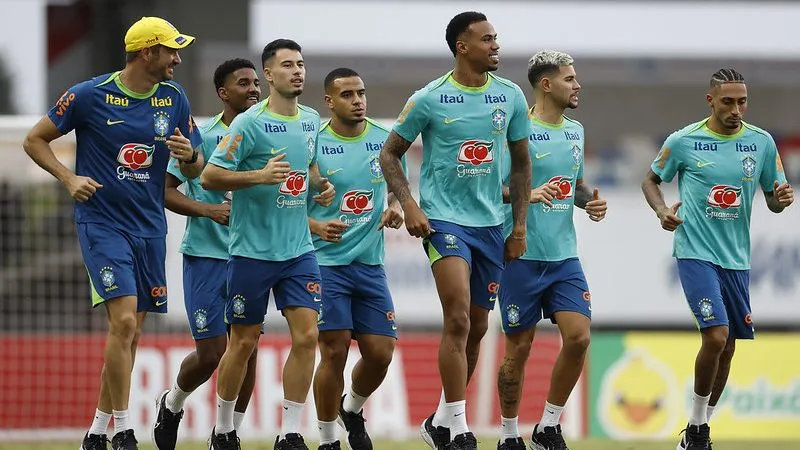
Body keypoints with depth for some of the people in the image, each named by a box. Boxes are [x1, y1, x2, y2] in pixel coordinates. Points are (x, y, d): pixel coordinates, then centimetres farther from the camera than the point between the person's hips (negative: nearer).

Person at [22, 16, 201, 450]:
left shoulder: (174, 98, 5)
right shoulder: (90, 95, -9)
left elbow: (194, 170, 13)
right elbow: (34, 140, 1)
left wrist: (189, 155, -11)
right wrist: (69, 178, -13)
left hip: (150, 228, 6)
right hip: (102, 223, -6)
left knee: (129, 334, 8)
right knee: (123, 320, -18)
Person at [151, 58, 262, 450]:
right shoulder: (199, 137, -5)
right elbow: (164, 190, -5)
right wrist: (208, 210, -18)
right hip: (205, 256, -4)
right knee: (211, 352, -4)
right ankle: (172, 404, 26)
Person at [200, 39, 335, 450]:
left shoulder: (311, 121, 8)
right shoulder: (249, 124, -11)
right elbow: (209, 177, -13)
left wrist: (320, 186, 7)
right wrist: (260, 176, -24)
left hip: (298, 250, 5)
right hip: (252, 250, -5)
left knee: (306, 335, -7)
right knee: (244, 342, 4)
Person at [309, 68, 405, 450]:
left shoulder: (384, 141, 5)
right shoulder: (313, 145, -7)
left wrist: (396, 210, -3)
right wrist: (317, 227, -23)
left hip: (370, 263, 4)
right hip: (326, 262, -4)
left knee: (380, 353, 1)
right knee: (334, 351, -9)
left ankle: (353, 409, 31)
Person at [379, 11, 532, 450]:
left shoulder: (510, 96, 4)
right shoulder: (429, 99, -7)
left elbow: (520, 162, 14)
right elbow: (390, 153, 2)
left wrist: (520, 225, 10)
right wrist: (408, 205, -12)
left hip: (490, 223, 5)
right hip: (444, 218, -5)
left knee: (477, 326, 11)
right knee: (458, 319, -18)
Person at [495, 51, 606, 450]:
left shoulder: (575, 131, 13)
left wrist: (591, 201, 4)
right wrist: (526, 194, -27)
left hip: (564, 256, 6)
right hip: (522, 256, -6)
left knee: (578, 336, -8)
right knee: (519, 348, 1)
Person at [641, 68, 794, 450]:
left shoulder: (761, 143, 2)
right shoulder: (683, 142, -6)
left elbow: (773, 201, 11)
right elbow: (650, 180, 10)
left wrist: (782, 198, -13)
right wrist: (662, 210, -10)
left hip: (737, 258, 5)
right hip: (696, 252, -5)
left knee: (726, 347, 10)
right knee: (716, 335, -19)